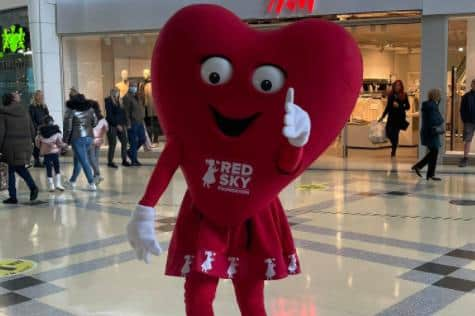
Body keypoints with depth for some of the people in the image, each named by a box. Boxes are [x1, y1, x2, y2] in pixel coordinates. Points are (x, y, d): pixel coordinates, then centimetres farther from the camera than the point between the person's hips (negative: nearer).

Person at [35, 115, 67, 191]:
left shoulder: (41, 132, 0)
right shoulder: (56, 131, -6)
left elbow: (37, 143, 5)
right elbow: (59, 143, -7)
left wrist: (41, 148, 22)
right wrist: (64, 145, 12)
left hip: (45, 152, 2)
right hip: (54, 151, -1)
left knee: (48, 168, 7)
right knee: (57, 167, 11)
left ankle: (51, 185, 6)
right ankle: (58, 183, 4)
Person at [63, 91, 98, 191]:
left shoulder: (70, 111, -8)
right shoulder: (89, 109, 4)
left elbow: (68, 127, -8)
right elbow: (94, 123, 9)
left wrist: (66, 141, 1)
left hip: (77, 138, -5)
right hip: (89, 137, 5)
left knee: (84, 161, -1)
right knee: (78, 159, 19)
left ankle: (92, 184, -3)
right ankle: (72, 181, 30)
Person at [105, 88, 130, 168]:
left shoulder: (118, 102, 14)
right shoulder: (109, 102, -6)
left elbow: (123, 114, 13)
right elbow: (110, 116, -12)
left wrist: (125, 125, 4)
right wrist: (117, 125, -15)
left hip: (120, 125, 7)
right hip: (112, 126, -7)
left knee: (124, 141, 1)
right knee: (113, 144, -5)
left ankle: (124, 160, 9)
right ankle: (110, 162, 4)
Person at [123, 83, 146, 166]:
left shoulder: (136, 97, 17)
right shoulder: (127, 98, -8)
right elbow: (126, 111, -13)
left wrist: (142, 120, 15)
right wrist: (128, 123, -18)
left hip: (139, 122, 8)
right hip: (132, 123, -8)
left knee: (142, 140, 10)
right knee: (134, 141, -3)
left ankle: (131, 152, 29)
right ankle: (134, 160, 6)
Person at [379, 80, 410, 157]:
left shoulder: (404, 96, -1)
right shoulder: (391, 95, 6)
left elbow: (408, 107, -1)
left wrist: (399, 106, -17)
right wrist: (383, 117, 13)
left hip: (400, 117, -2)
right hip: (391, 117, 3)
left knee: (395, 134, -5)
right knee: (388, 133, -5)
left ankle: (393, 151, 9)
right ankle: (395, 144, 27)